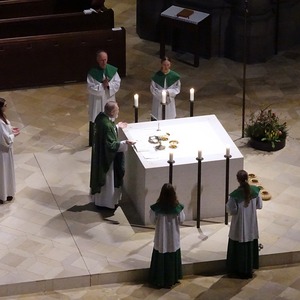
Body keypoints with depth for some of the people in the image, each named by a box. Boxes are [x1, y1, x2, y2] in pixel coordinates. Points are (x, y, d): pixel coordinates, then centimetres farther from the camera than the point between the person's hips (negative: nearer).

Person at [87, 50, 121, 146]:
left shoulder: (112, 70, -4)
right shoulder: (92, 73, -14)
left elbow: (117, 84, -6)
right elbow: (91, 88, -17)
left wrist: (108, 85, -23)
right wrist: (102, 86, -24)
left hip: (109, 101, 3)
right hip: (97, 103, -3)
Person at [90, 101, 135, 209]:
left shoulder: (101, 117, -6)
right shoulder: (107, 126, -34)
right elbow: (111, 145, -29)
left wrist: (117, 126, 15)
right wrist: (124, 143, -29)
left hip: (100, 154, 9)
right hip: (106, 157, -9)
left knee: (102, 176, 26)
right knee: (108, 179, 10)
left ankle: (98, 198, 43)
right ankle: (106, 202, 28)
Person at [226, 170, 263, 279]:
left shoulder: (234, 195, -23)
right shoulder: (255, 190, -11)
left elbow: (232, 211, -16)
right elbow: (259, 206, 0)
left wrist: (228, 202, 1)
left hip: (239, 226, -4)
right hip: (252, 224, 4)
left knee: (238, 248, 12)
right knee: (250, 246, 19)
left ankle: (238, 270, 21)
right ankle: (249, 269, 30)